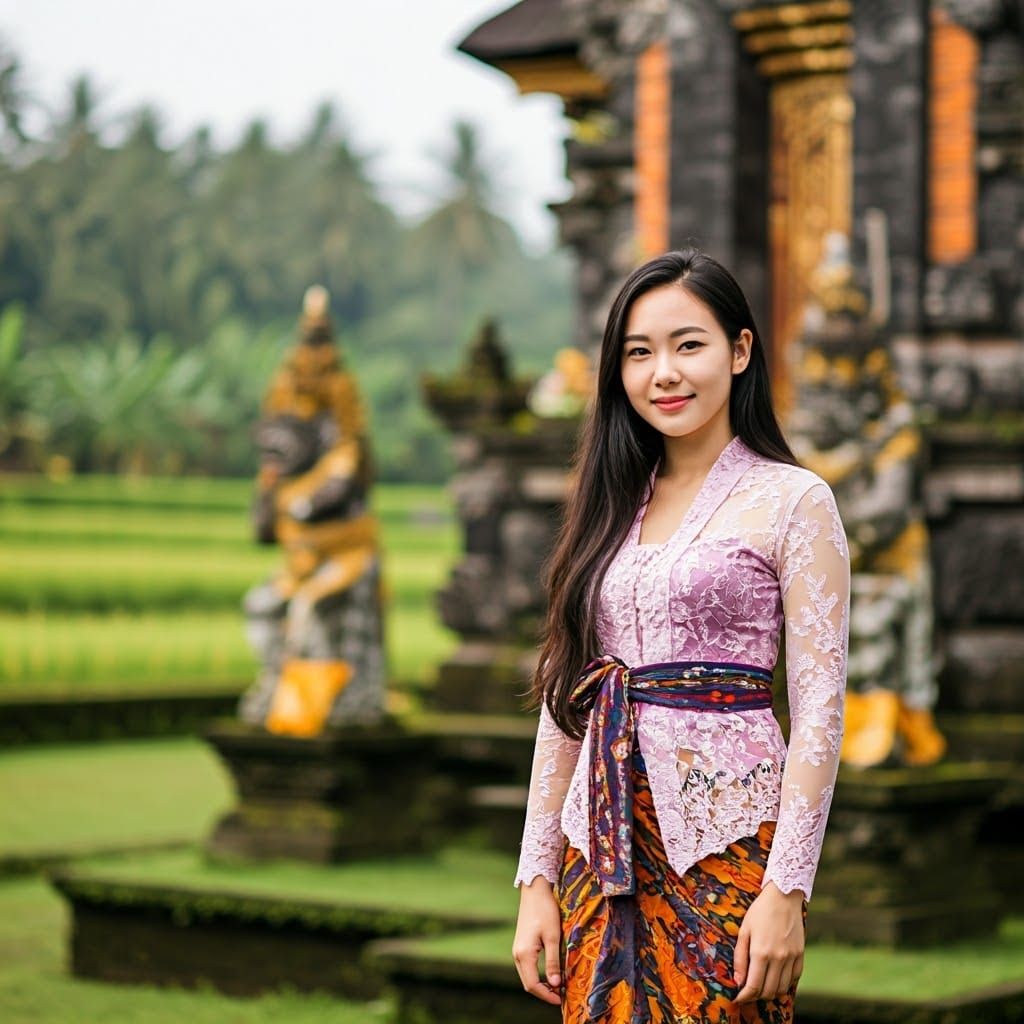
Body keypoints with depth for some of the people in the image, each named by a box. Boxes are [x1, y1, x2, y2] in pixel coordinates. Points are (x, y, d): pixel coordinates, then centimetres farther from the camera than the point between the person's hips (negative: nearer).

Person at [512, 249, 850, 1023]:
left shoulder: (793, 501, -3)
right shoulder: (612, 507, 12)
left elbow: (819, 709, -8)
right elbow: (565, 697, 12)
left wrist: (787, 888, -15)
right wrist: (537, 876, 7)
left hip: (727, 842, -4)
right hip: (605, 847, 5)